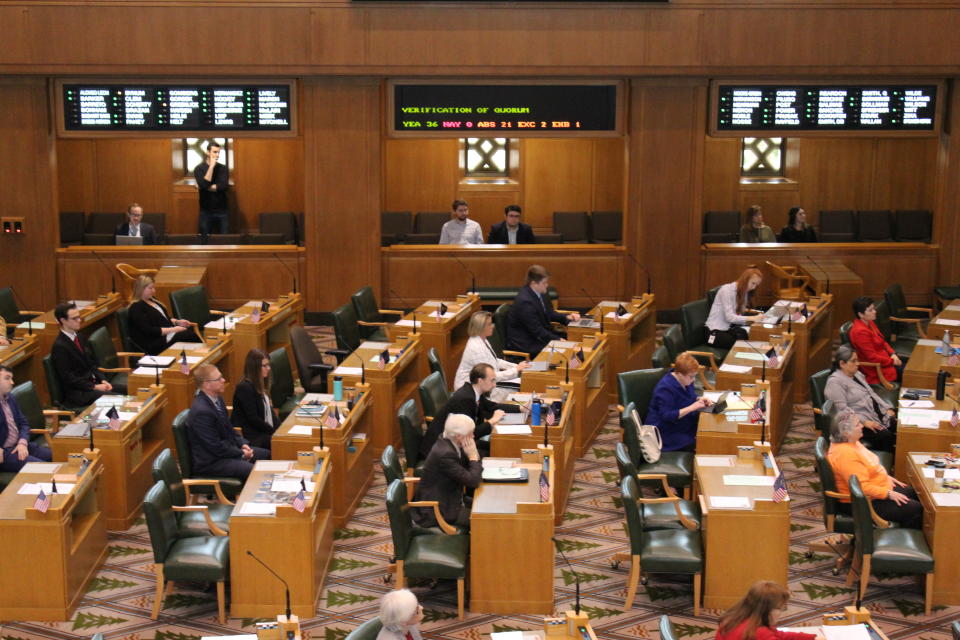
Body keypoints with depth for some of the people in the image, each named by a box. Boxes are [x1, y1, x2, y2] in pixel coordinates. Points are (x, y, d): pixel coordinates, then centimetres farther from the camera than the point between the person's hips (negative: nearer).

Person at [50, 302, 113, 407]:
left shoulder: (80, 338, 12)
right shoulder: (59, 347, -15)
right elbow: (67, 378, -16)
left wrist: (102, 380, 0)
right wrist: (94, 387, -17)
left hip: (93, 382, 8)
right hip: (77, 394, -8)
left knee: (125, 391, -8)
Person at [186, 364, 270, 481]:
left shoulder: (217, 398, 1)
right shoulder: (201, 411, -27)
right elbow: (215, 447, -22)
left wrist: (242, 444, 1)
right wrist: (241, 454, -12)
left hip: (226, 448, 10)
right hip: (210, 462, -10)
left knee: (266, 455, 12)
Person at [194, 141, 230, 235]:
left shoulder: (223, 168, 3)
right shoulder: (199, 168, -2)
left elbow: (224, 186, -12)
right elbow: (204, 185, -19)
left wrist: (207, 187, -11)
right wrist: (211, 166, -16)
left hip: (222, 211, 1)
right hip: (206, 211, -1)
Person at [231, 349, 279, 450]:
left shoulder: (261, 385, 15)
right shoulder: (244, 388, -14)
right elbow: (253, 419, -16)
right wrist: (275, 431, -13)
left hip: (265, 432, 9)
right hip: (250, 437, -9)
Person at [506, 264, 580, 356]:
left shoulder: (539, 293, 1)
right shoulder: (525, 301, -26)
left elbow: (549, 313, 17)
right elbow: (537, 331, -23)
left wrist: (566, 317, 2)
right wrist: (558, 340, -22)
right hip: (525, 344, -9)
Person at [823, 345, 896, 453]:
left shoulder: (857, 374, 19)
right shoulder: (835, 382, -10)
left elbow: (872, 394, 24)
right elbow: (842, 409, -18)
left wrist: (888, 409, 8)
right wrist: (864, 422, -24)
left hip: (878, 415, 9)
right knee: (885, 435, -30)